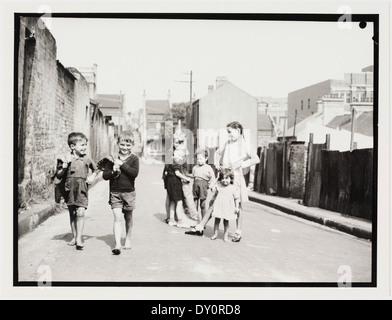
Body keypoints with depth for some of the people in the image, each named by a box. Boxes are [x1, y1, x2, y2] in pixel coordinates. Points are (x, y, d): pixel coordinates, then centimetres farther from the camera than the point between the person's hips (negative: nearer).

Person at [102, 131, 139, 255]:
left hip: (129, 192, 0)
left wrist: (122, 165, -20)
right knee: (117, 218, -9)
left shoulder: (134, 158, -2)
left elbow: (135, 173, -19)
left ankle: (127, 240, 35)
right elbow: (104, 175, 2)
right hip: (115, 193, 0)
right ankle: (117, 245, -15)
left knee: (128, 217, 15)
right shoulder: (113, 158, 2)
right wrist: (113, 172, -17)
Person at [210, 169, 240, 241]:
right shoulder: (218, 187, 3)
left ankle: (225, 235, 12)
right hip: (218, 207, 2)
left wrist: (237, 207, -4)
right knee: (217, 220, 6)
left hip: (228, 208, -2)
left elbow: (236, 198, -1)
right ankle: (215, 234, 18)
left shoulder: (233, 188, -5)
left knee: (226, 222, 4)